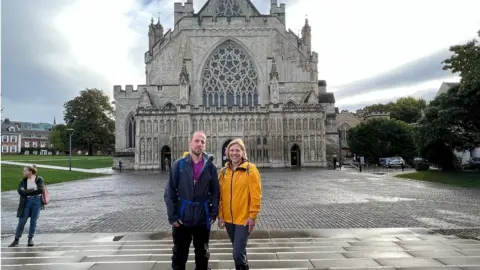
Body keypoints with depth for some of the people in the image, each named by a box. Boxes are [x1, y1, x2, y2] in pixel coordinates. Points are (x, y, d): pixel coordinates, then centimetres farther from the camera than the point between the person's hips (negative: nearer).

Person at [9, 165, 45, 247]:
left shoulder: (39, 179, -1)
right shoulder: (23, 181, 6)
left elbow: (41, 190, -14)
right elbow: (20, 191, -8)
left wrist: (27, 192, -10)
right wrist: (33, 190, -14)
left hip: (37, 201, -2)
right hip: (26, 201, 2)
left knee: (33, 221, 3)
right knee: (22, 221, 1)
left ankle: (30, 239, 15)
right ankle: (16, 239, 13)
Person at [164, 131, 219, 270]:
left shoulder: (210, 166, -2)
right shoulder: (179, 165, -5)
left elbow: (215, 192, 2)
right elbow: (170, 192, -5)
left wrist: (213, 213, -3)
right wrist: (172, 216, -9)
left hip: (203, 219, 1)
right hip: (182, 219, -1)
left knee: (202, 254, 17)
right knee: (179, 255, 12)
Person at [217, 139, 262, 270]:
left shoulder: (250, 169, -9)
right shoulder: (223, 171, 4)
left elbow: (256, 195, -11)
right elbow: (220, 195, 7)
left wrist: (252, 216, -13)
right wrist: (220, 215, 3)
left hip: (244, 218, -5)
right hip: (228, 218, 5)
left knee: (238, 253, -7)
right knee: (239, 250, 19)